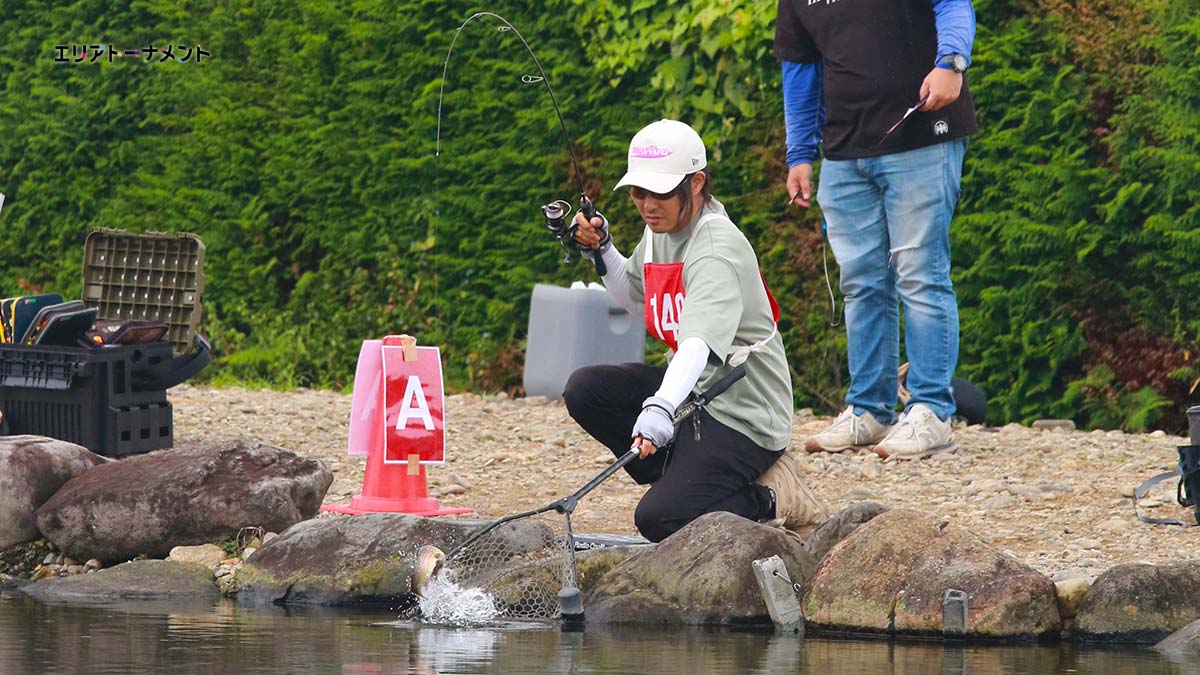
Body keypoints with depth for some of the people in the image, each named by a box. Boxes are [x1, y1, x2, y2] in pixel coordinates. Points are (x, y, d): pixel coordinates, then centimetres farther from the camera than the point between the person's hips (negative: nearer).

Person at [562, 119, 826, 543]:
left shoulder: (717, 249, -23)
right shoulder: (661, 229, 5)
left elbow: (699, 340, -40)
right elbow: (635, 298, 26)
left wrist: (661, 407, -56)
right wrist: (601, 250, 6)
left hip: (743, 412, -9)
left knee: (659, 520, -21)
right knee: (585, 390, -8)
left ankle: (772, 500, 2)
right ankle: (688, 479, 0)